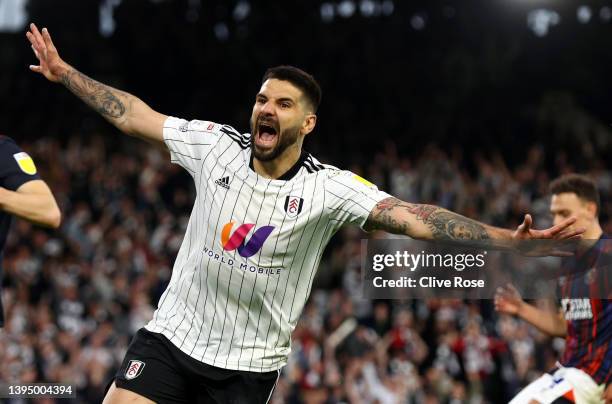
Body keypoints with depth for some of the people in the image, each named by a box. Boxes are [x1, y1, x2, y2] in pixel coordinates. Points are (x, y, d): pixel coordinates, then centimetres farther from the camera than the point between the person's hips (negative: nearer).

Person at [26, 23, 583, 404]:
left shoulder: (329, 188, -14)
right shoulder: (217, 146, -5)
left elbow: (410, 216, -24)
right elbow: (134, 115, 6)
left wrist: (507, 237, -36)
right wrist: (63, 72, 10)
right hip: (172, 334, 2)